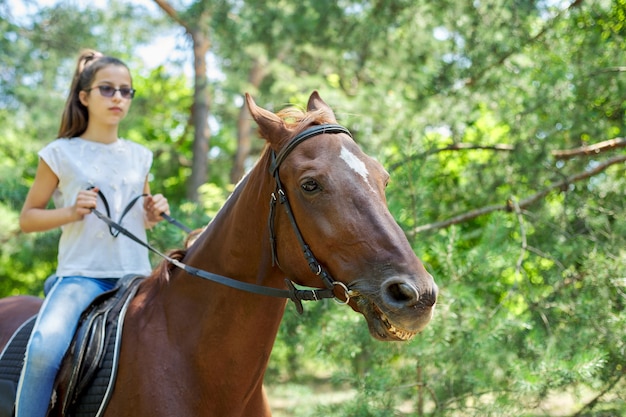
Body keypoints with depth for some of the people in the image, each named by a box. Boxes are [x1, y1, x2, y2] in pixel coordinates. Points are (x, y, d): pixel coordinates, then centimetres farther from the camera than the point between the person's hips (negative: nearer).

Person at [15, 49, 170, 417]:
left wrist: (155, 215, 3)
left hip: (135, 273, 4)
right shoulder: (61, 154, 3)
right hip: (81, 273, -4)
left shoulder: (139, 156, 14)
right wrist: (71, 212, -11)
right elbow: (27, 218, 6)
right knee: (45, 349, -28)